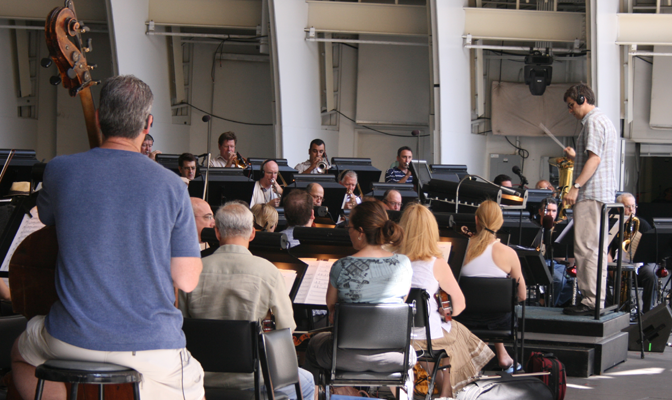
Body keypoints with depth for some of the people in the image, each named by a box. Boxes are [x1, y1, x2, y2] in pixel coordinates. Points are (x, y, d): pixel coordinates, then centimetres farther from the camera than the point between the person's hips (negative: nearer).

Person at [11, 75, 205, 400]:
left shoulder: (59, 170, -5)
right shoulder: (171, 186, -8)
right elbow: (186, 281, -6)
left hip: (70, 339, 1)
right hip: (153, 345, -1)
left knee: (21, 354, 32)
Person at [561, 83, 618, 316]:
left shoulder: (594, 122, -10)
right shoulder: (604, 121, 22)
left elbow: (595, 159, -20)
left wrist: (576, 187, -24)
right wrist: (576, 158, 22)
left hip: (591, 194, -11)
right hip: (604, 194, 11)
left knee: (586, 248, -11)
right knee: (596, 248, 11)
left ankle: (591, 301, -13)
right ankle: (598, 299, 13)